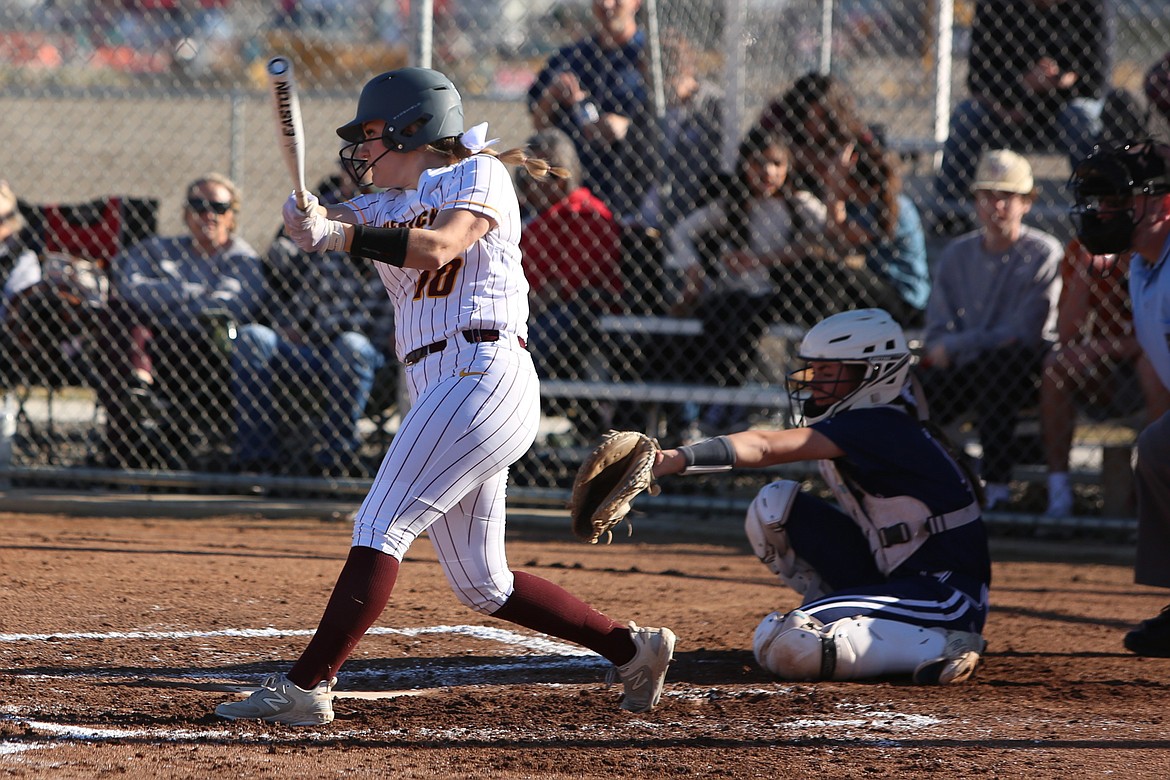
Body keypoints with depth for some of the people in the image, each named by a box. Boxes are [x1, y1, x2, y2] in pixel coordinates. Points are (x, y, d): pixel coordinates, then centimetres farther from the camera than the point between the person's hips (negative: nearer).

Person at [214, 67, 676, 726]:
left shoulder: (479, 174, 1)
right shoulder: (391, 206, 22)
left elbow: (437, 248, -18)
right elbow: (320, 222, 5)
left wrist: (341, 235, -20)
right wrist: (310, 218, -18)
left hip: (483, 371, -9)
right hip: (439, 391, 9)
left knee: (381, 527, -16)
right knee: (481, 585, 10)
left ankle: (307, 687, -21)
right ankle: (633, 648, 18)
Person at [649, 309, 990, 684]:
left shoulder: (878, 428, -21)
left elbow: (765, 448, -31)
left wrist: (678, 458, -39)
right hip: (891, 579, 9)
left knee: (786, 648, -23)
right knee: (774, 505, 2)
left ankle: (940, 646, -12)